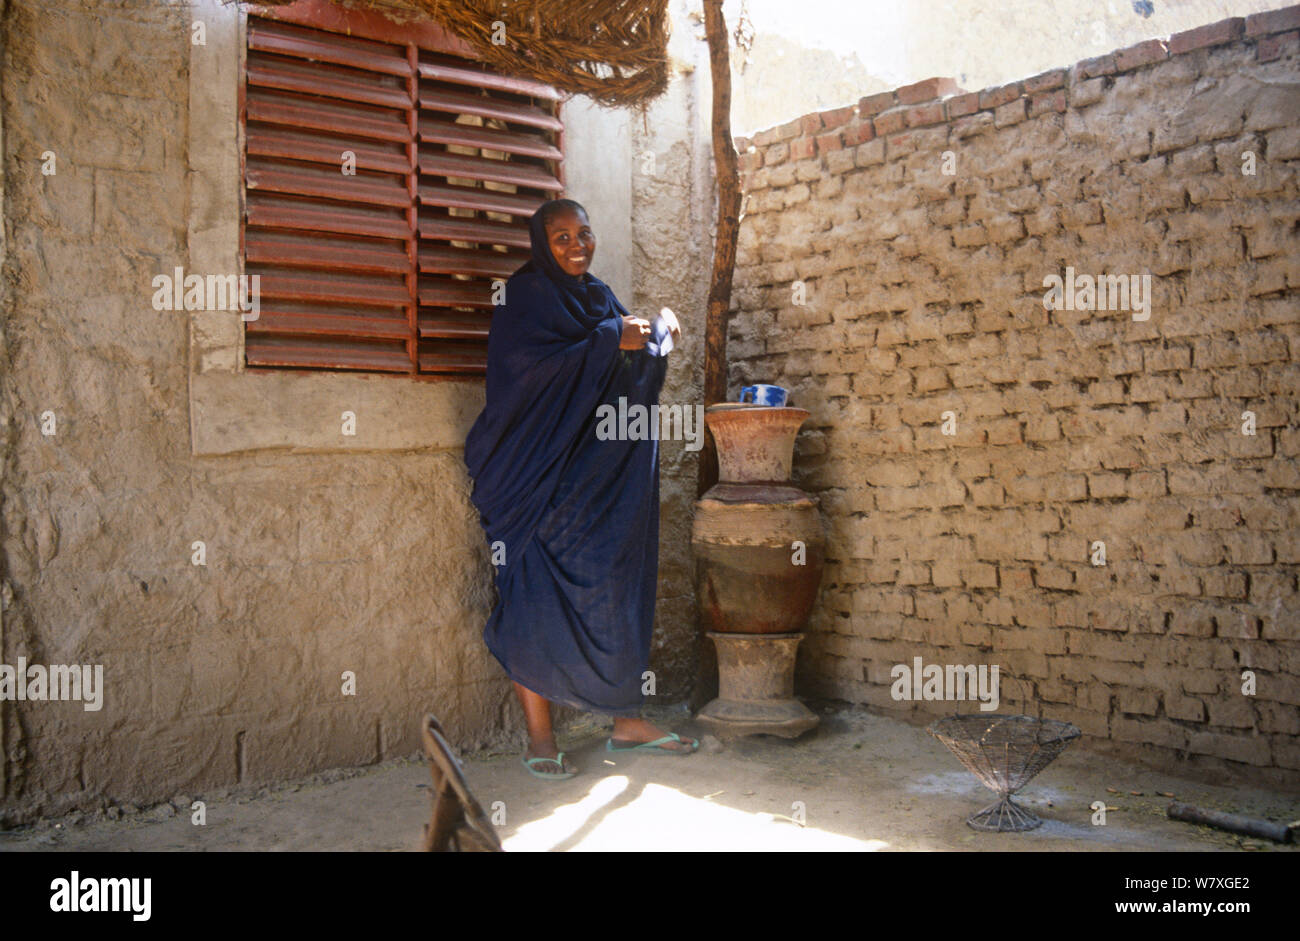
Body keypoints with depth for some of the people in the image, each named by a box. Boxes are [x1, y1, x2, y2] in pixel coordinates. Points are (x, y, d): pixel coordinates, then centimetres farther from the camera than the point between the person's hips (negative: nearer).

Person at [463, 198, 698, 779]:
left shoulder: (600, 297, 18)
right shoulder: (524, 294, -3)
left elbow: (636, 377, 19)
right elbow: (527, 363, -19)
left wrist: (657, 336, 0)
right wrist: (610, 340, -17)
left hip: (600, 473, 7)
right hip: (539, 474, -7)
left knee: (616, 586, 6)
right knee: (538, 597, -4)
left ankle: (626, 720, 16)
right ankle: (539, 737, 5)